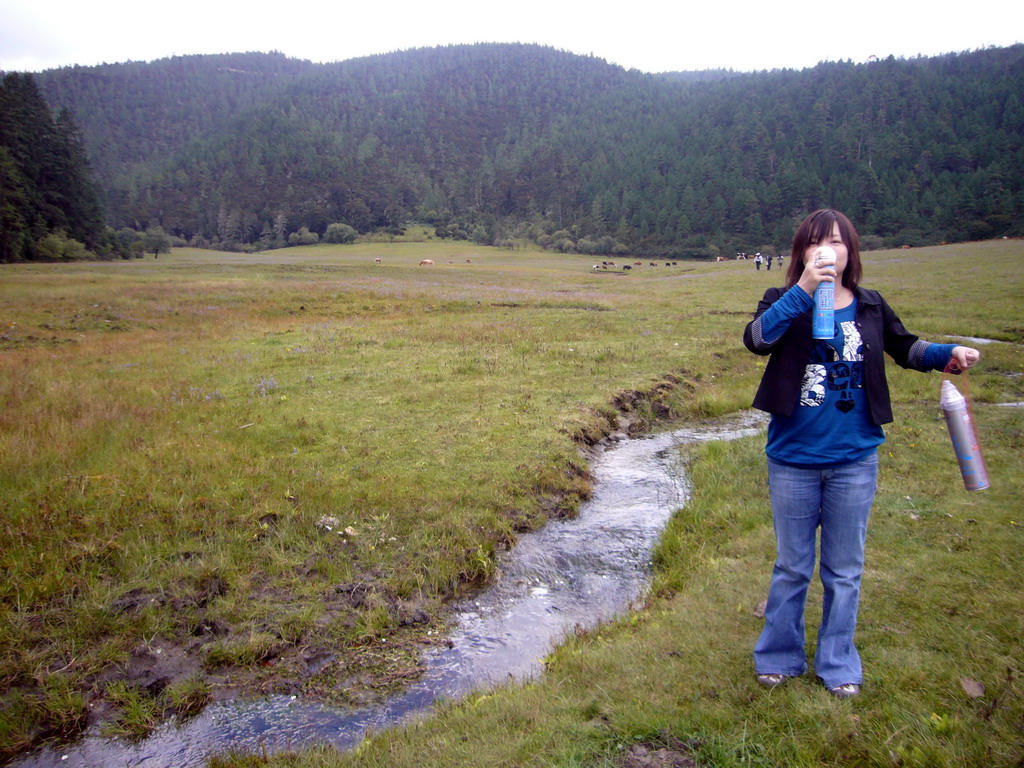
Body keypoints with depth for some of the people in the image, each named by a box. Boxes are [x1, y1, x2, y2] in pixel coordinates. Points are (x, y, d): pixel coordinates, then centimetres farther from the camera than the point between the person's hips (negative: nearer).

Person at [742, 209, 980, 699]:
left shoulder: (870, 307, 1)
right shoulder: (785, 303, -7)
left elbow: (903, 347, 17)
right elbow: (756, 338, -28)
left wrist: (946, 354, 0)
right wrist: (804, 290, -34)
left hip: (854, 460, 2)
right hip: (793, 460, -2)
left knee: (844, 570, 15)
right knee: (792, 566, 14)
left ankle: (838, 663, 34)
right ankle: (779, 656, 33)